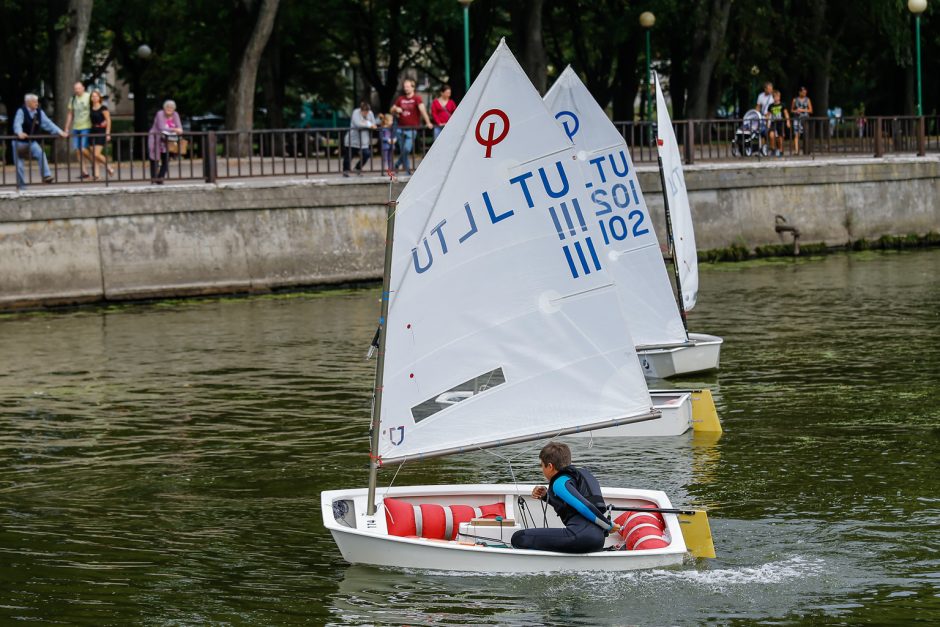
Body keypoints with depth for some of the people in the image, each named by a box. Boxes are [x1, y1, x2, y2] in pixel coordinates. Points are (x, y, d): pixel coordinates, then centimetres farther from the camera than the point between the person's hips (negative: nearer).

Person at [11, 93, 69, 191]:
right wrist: (20, 133, -53)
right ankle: (21, 185, 11)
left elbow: (47, 123, -2)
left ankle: (46, 176, -23)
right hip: (19, 142, -4)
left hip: (32, 141, 4)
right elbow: (17, 123, -33)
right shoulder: (21, 111, -18)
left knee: (41, 154, -22)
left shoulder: (39, 112, -3)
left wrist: (59, 132, -11)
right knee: (19, 164, -1)